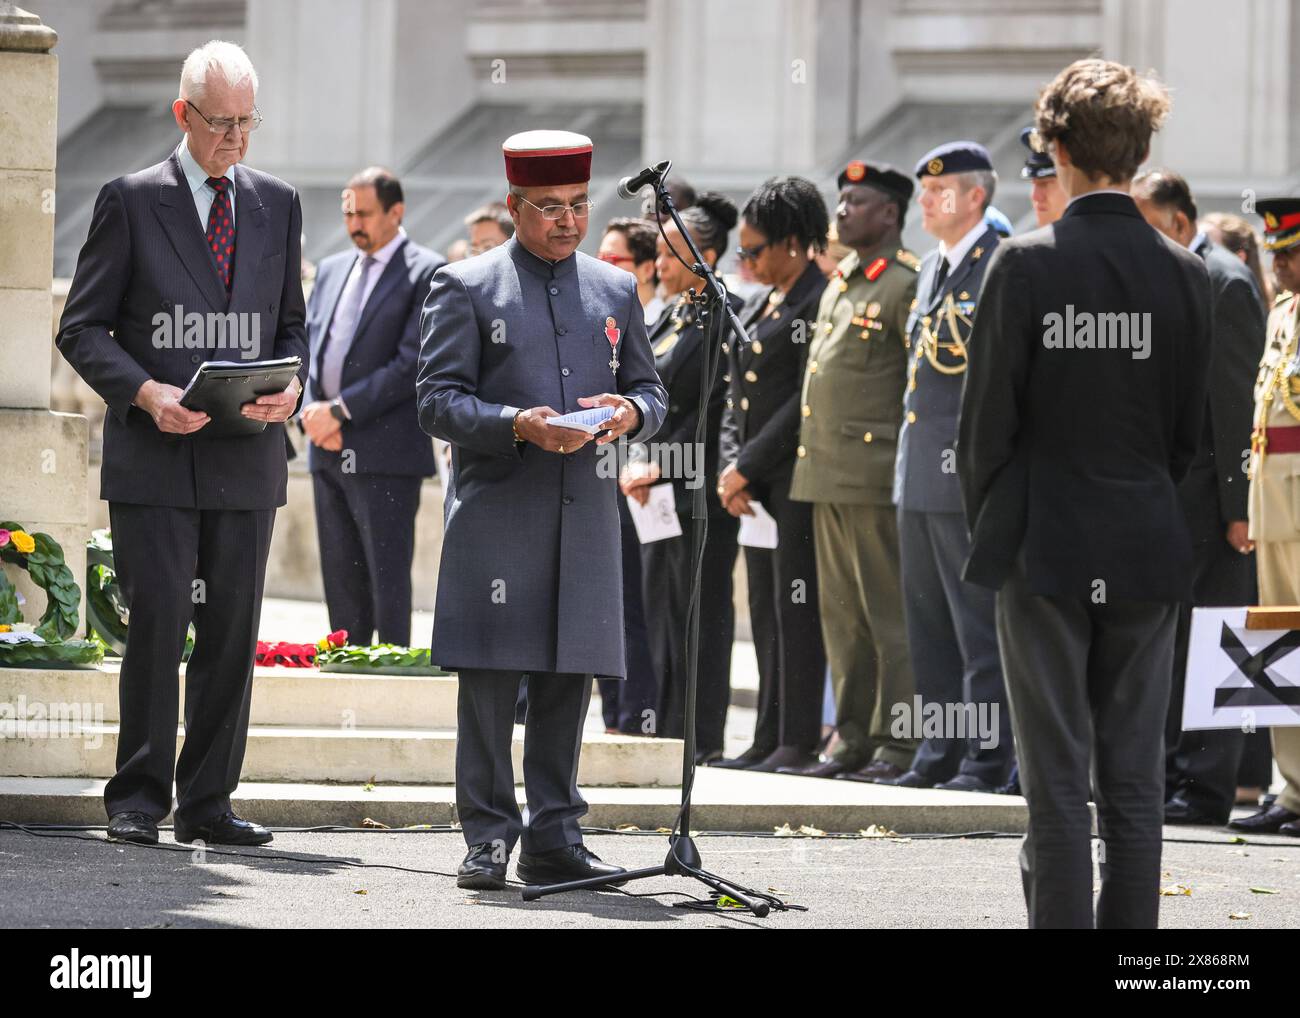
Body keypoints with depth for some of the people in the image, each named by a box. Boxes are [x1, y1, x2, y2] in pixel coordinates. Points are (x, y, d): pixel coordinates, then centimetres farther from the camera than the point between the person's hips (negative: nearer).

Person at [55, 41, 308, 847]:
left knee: (233, 632, 4)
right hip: (154, 456, -4)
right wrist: (145, 392, -16)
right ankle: (138, 801, 0)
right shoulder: (132, 202, 1)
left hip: (247, 456, 4)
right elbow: (82, 328, 0)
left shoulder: (277, 205, 13)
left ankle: (208, 803, 11)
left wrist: (290, 385, -3)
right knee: (158, 625, -7)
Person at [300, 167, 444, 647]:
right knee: (341, 575, 8)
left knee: (388, 576, -7)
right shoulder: (332, 270, 18)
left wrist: (341, 411, -13)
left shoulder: (425, 272, -5)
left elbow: (413, 364, -12)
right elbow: (309, 348, 17)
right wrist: (311, 411, -2)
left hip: (384, 450, -7)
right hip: (329, 451, 7)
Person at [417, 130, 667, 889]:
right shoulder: (466, 287, 3)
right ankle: (488, 839, 0)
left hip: (588, 514, 4)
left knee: (570, 681, 4)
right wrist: (518, 424, -19)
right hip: (496, 514, -4)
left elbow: (651, 392, 18)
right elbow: (438, 401, -3)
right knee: (490, 682, -4)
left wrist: (630, 413, -6)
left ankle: (555, 840, 10)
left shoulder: (616, 291, 16)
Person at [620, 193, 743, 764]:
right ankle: (667, 730, 15)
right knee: (661, 607, 10)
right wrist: (638, 467, 4)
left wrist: (658, 467, -15)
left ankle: (701, 738, -1)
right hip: (659, 488, 9)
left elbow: (711, 410, -15)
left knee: (700, 612, -4)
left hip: (700, 491, -9)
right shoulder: (671, 316, 15)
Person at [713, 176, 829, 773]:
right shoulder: (757, 307, 17)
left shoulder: (819, 301, -11)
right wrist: (731, 467, 2)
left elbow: (809, 400, -16)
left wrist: (748, 466, -14)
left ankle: (800, 740, -5)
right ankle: (769, 738, 13)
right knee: (765, 607, 10)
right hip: (755, 482, 9)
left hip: (798, 476, -9)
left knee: (796, 605, -7)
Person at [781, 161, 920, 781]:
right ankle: (853, 740, 16)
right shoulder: (838, 285, 18)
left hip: (876, 474, -9)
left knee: (889, 613, -5)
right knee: (841, 613, 11)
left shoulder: (905, 286, -9)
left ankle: (899, 745, -3)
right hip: (825, 472, 9)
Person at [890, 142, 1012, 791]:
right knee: (929, 624, 12)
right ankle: (939, 755, 18)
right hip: (921, 480, 10)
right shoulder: (932, 269, 18)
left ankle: (986, 760, -3)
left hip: (970, 475, -10)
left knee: (979, 623, -6)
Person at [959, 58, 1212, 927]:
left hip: (1046, 552, -2)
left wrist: (990, 528, 9)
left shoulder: (1026, 265, -9)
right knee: (1136, 781, 8)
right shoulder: (1185, 274, -1)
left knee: (1057, 781, 0)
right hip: (1148, 558, 3)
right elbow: (1194, 429, 5)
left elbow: (987, 418, -6)